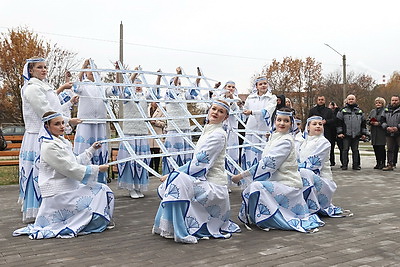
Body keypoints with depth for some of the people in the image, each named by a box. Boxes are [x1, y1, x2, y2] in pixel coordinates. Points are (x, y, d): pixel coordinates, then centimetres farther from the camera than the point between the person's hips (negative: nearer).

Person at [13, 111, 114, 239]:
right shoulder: (49, 147, -18)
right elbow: (71, 169, -20)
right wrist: (97, 169, -15)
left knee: (103, 189, 13)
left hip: (68, 189, 9)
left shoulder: (62, 142, 12)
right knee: (101, 192, -5)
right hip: (57, 195, -9)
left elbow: (76, 161, 20)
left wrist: (91, 149, 19)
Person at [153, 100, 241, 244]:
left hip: (214, 187, -9)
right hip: (204, 183, 9)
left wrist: (171, 175, -13)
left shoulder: (218, 135, -12)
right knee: (165, 187, 8)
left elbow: (199, 164, -18)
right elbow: (198, 161, 16)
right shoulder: (207, 132, 15)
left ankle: (181, 232, -26)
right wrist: (172, 175, 4)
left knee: (177, 180, -28)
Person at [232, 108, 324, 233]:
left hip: (288, 185, -9)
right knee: (248, 191, 9)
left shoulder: (286, 141, -16)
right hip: (277, 182, 9)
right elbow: (267, 163, 15)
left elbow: (269, 163, -22)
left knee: (257, 187, -26)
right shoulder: (274, 138, 11)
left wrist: (241, 175, -20)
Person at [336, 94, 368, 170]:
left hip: (356, 135, 2)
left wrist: (364, 133, 11)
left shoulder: (360, 111, 13)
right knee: (345, 150, 0)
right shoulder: (342, 111, 4)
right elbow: (339, 122, 1)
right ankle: (344, 165, 6)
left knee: (355, 150, 6)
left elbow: (364, 123, 16)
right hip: (346, 135, -2)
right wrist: (339, 132, -7)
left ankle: (356, 165, 12)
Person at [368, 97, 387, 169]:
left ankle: (383, 163, 4)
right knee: (375, 148, 7)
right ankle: (378, 163, 15)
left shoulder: (385, 111, -4)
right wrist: (370, 122, -2)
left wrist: (379, 123, -17)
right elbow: (367, 120, 18)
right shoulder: (372, 111, 17)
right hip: (374, 133, 6)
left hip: (381, 133, -6)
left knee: (381, 148, -4)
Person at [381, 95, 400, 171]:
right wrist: (387, 127, -5)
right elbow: (383, 121, 12)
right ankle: (390, 164, 18)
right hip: (389, 134, 4)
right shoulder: (386, 110, 13)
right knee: (390, 149, 10)